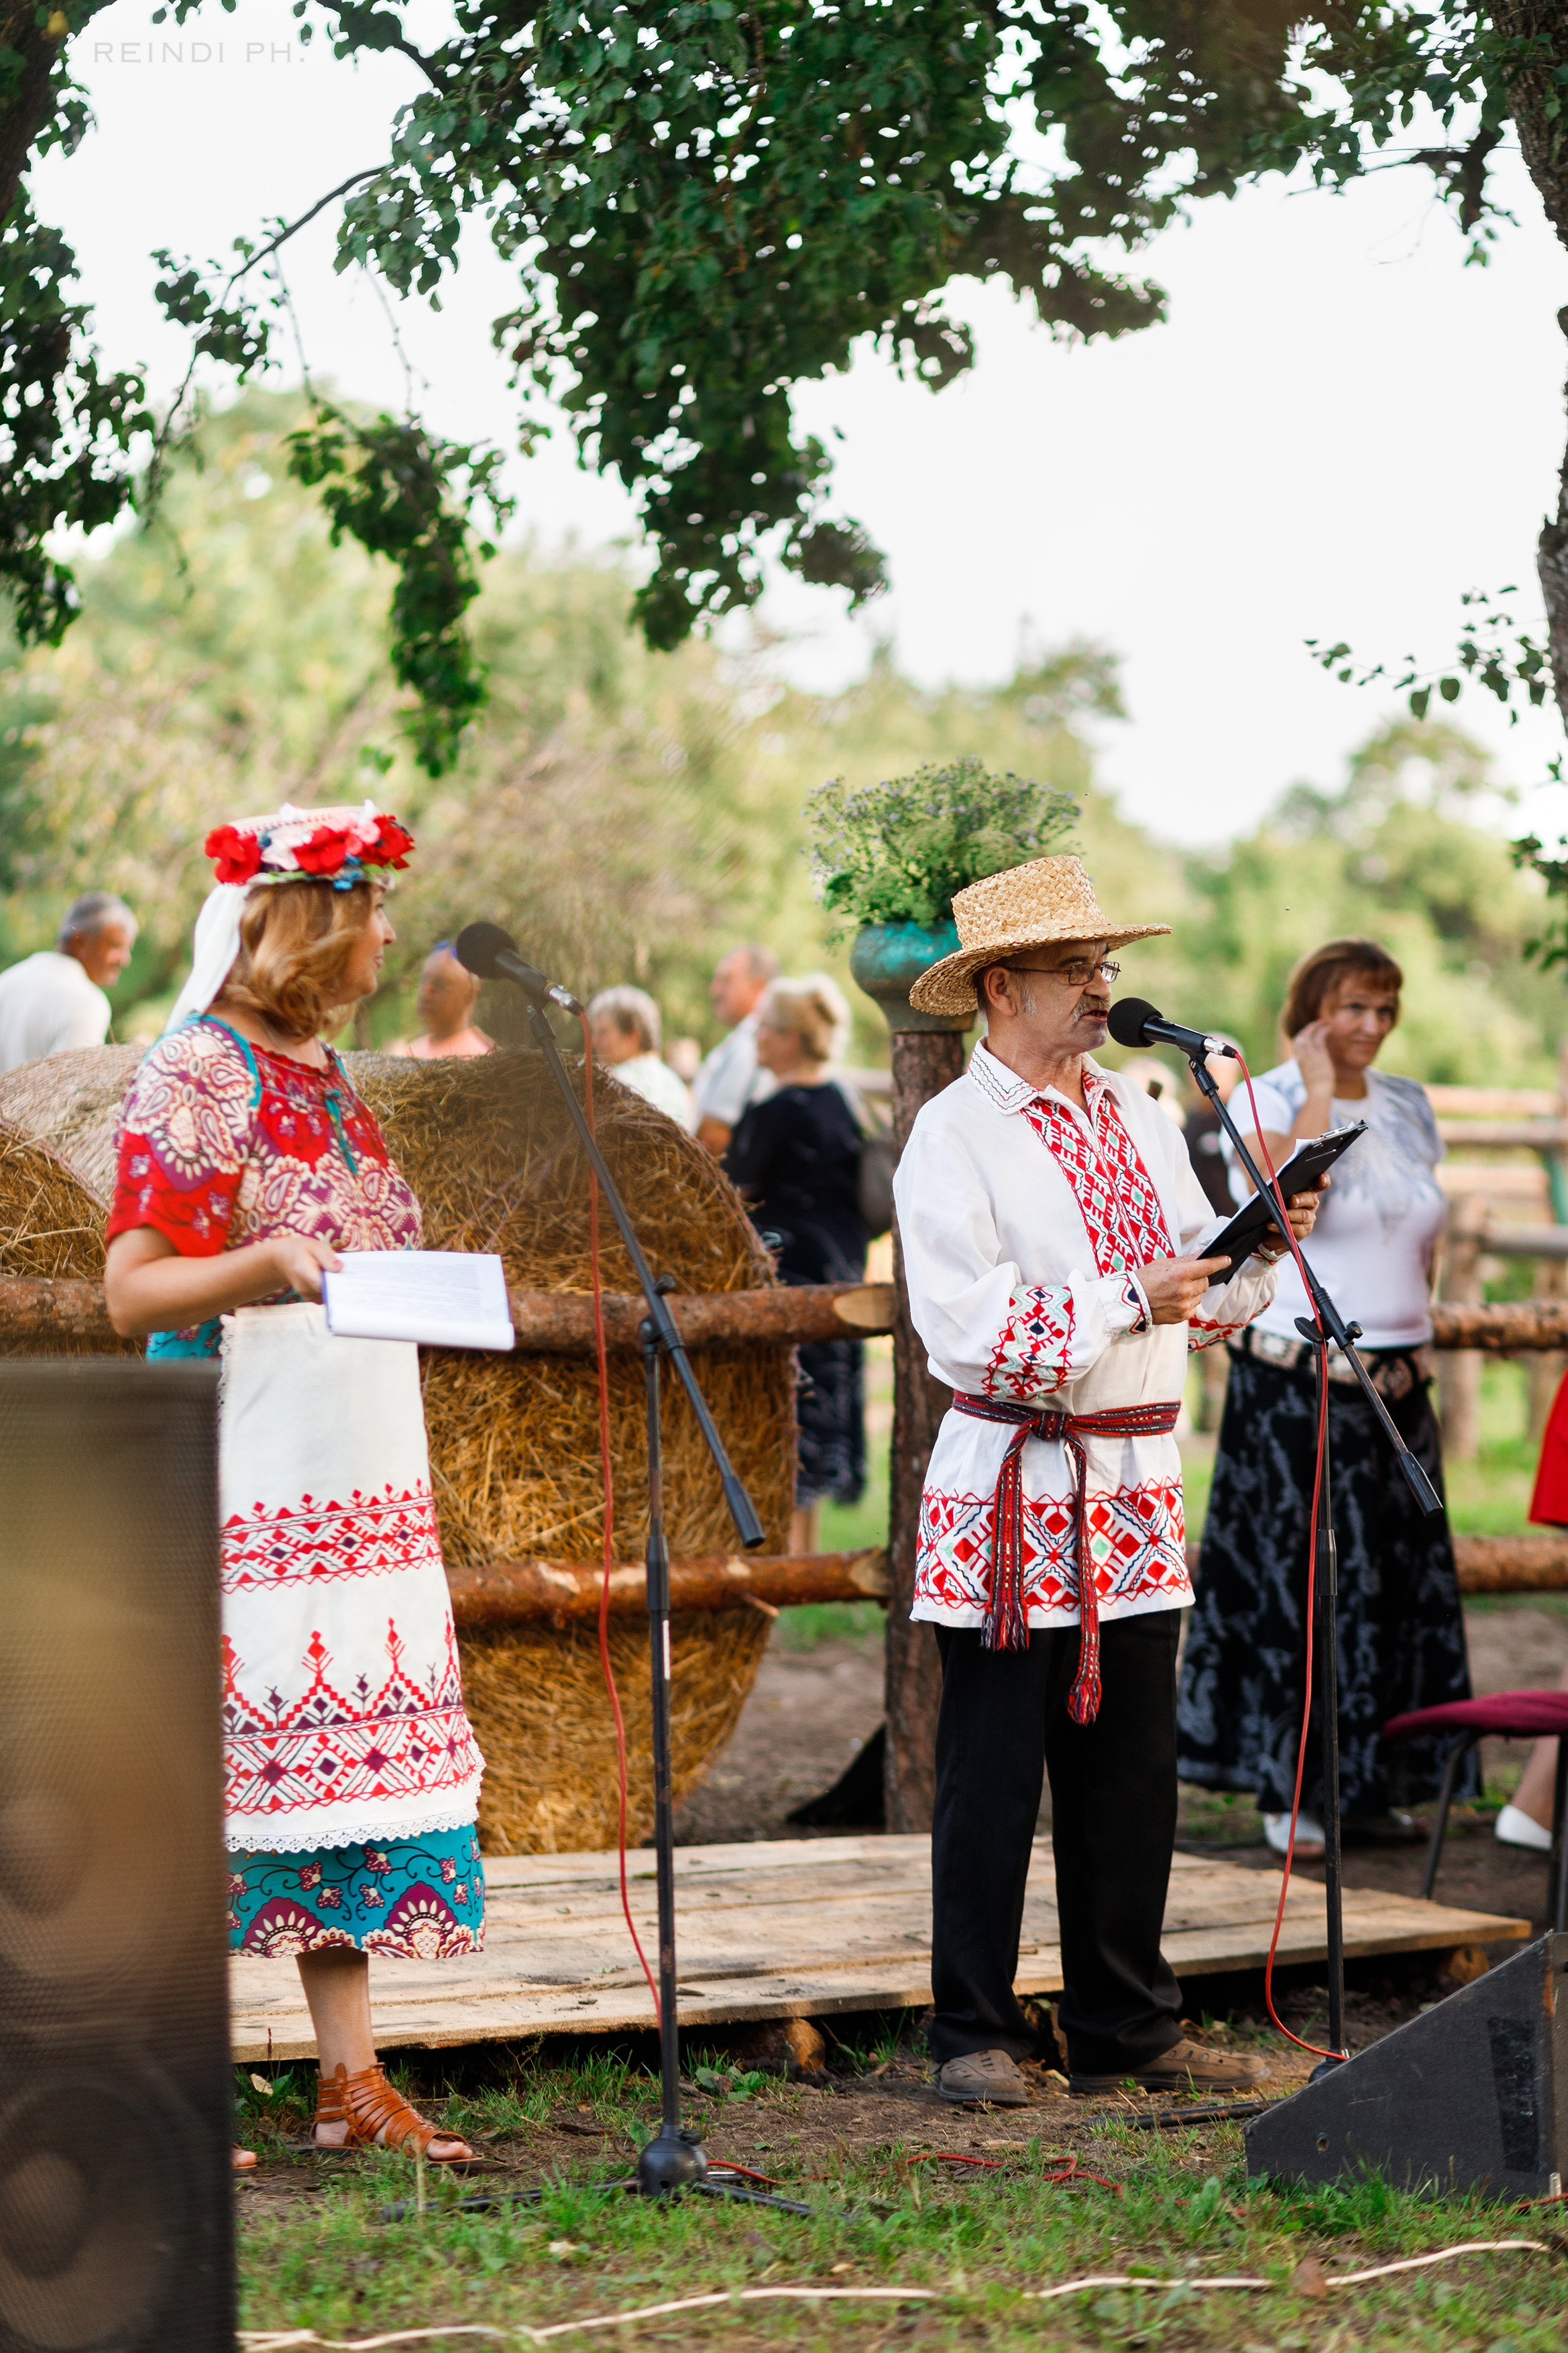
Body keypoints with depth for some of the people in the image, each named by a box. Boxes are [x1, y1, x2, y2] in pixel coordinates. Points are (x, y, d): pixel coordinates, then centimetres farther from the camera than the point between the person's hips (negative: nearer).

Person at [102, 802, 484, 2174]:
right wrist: (267, 1268, -27)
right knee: (216, 1763, -6)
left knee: (352, 1760, 6)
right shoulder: (197, 1078, -8)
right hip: (242, 1490, -8)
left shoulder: (326, 1080, 17)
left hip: (361, 1483, 8)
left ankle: (353, 2084, 9)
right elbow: (132, 1290, -13)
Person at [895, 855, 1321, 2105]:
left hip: (1138, 1486, 6)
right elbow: (965, 1325, -18)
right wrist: (1129, 1300, -22)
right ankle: (976, 2035, 8)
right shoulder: (953, 1136, -7)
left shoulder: (1138, 1115, 15)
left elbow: (1204, 1295, 16)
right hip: (1013, 1488, -6)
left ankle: (1126, 2028, 17)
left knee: (1132, 1765, 9)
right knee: (994, 1769, -1)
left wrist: (1262, 1245, -3)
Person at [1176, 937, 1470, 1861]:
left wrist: (1415, 1346, 13)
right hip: (1297, 1380, -6)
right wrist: (1318, 1088, -19)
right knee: (1294, 1579, -5)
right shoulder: (1268, 1101, -5)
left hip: (1396, 1380, 6)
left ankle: (1374, 1784, 14)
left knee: (1398, 1583, 6)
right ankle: (1290, 1792, 1)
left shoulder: (1409, 1107, 13)